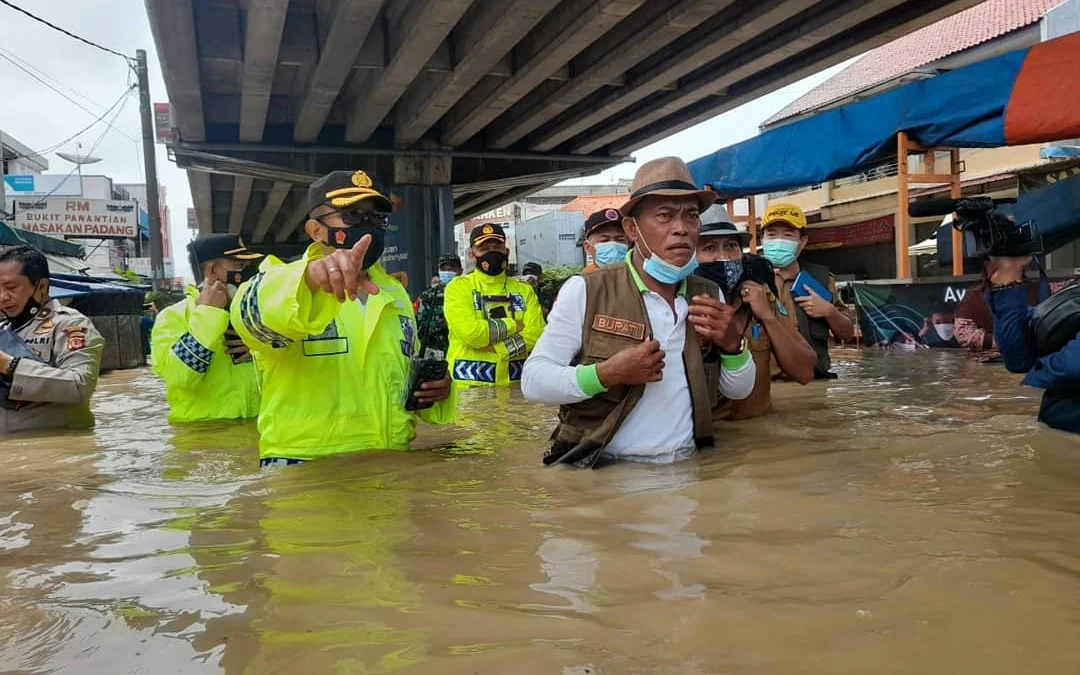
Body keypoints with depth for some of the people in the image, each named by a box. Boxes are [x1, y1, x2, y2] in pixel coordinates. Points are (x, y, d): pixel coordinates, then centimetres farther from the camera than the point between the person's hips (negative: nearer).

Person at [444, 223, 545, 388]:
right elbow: (469, 332, -14)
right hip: (469, 385, -2)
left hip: (515, 384, 3)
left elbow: (535, 334, -4)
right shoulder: (459, 287, 0)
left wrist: (497, 349, -14)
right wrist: (513, 325, -5)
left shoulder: (524, 290, 10)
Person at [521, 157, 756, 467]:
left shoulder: (709, 296, 10)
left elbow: (740, 389, 12)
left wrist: (731, 343, -6)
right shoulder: (585, 291, -5)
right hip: (602, 471, -3)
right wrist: (606, 374, -20)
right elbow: (533, 380, -7)